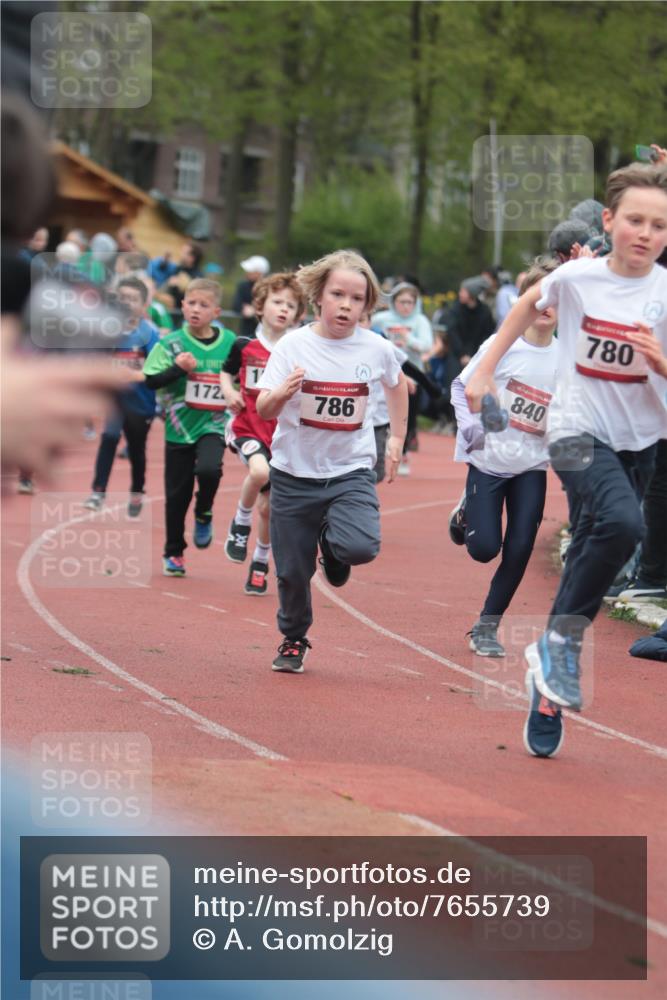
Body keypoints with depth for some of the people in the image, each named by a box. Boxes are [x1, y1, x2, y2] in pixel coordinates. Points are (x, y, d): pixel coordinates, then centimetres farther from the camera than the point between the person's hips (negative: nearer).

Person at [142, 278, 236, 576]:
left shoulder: (229, 342, 0)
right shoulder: (171, 343, -6)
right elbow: (149, 381, -12)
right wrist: (178, 368, -24)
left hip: (213, 426, 0)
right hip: (179, 427, 0)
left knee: (208, 470, -28)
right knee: (177, 494, 6)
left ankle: (204, 514, 3)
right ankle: (173, 552, 24)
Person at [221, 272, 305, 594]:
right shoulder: (244, 346, -2)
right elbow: (226, 372, 14)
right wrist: (229, 392, -5)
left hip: (283, 434, 2)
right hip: (248, 427, -2)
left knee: (268, 507, 8)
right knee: (260, 470, -34)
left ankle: (260, 565, 30)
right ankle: (240, 524, -7)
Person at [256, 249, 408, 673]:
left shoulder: (377, 349, -4)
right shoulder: (293, 346, -9)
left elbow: (397, 383, 19)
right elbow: (264, 410, -12)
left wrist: (397, 437, 18)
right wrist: (283, 393, -33)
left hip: (351, 470, 0)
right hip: (295, 473, 0)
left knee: (361, 547, -24)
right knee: (293, 570, 5)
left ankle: (332, 546, 13)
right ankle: (293, 641, 32)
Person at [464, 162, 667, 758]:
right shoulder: (578, 277, -10)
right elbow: (530, 306, 12)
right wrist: (485, 369, 14)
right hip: (579, 430, -3)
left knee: (592, 550, 8)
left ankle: (554, 656, 25)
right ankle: (562, 640, -14)